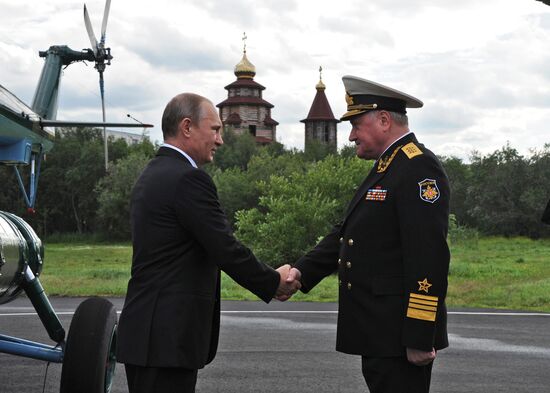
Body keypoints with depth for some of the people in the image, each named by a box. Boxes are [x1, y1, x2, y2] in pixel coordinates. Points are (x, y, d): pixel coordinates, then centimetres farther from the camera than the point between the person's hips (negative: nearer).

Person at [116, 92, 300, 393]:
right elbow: (226, 250, -16)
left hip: (148, 332, 10)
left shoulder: (152, 175, 16)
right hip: (168, 336, -10)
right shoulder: (187, 179, -16)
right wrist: (275, 282, -1)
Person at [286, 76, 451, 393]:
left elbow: (429, 257, -22)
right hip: (376, 333, 10)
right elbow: (346, 233, 18)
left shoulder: (420, 168, -15)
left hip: (399, 336, -10)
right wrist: (303, 271, 4)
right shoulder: (385, 168, 17)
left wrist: (419, 339, -23)